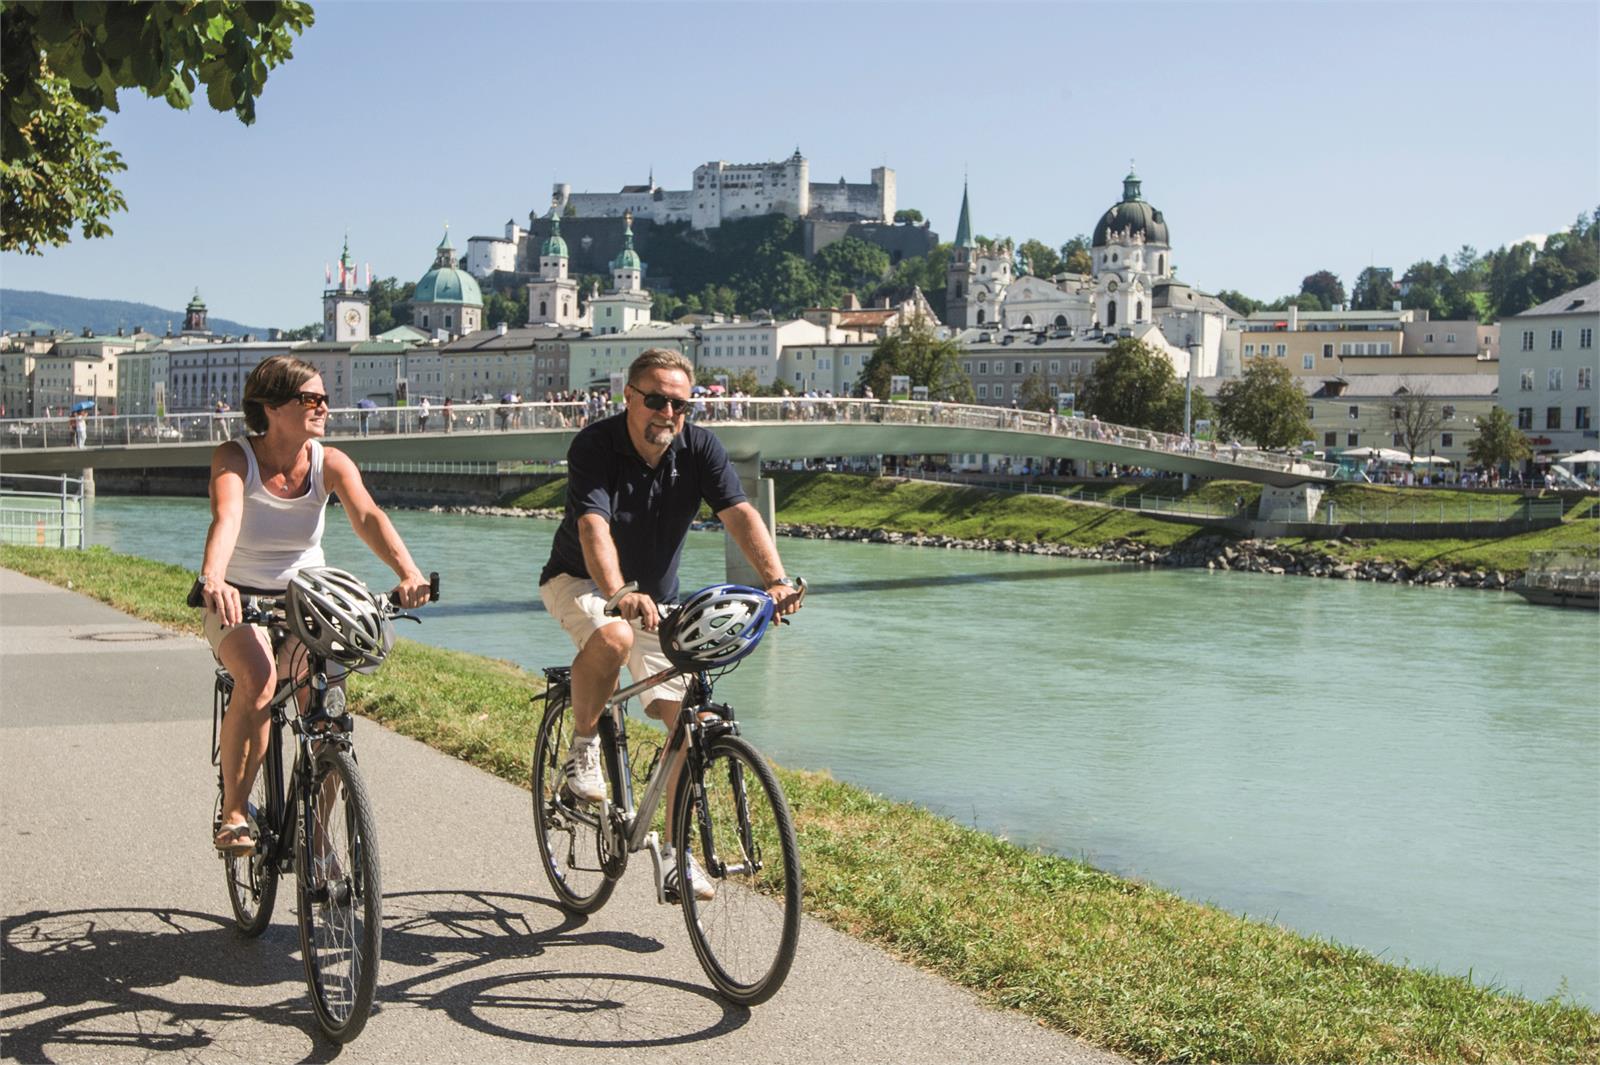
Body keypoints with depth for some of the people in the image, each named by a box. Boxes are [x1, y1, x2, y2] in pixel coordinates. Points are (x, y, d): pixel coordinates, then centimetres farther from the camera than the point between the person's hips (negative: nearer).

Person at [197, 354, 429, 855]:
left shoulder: (330, 463, -9)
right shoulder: (234, 458, -15)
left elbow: (367, 516, -27)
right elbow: (225, 518, -35)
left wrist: (407, 572, -45)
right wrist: (213, 580, -55)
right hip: (240, 603, -3)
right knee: (258, 680, -33)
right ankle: (233, 815, -19)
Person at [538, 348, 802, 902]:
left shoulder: (700, 449, -13)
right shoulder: (594, 446, -23)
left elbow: (740, 513, -25)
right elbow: (594, 529, -38)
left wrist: (776, 578, -42)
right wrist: (619, 594, -56)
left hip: (656, 597, 4)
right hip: (580, 582, -4)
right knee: (613, 636, -39)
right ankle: (583, 748, -12)